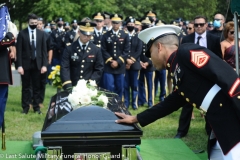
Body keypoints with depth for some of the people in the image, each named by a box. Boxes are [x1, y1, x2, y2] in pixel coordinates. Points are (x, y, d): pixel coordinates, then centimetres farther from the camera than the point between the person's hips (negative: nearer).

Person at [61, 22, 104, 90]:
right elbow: (64, 68, -9)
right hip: (72, 87, -1)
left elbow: (99, 69, 2)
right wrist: (68, 87, -22)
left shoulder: (96, 50, 3)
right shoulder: (69, 49, -2)